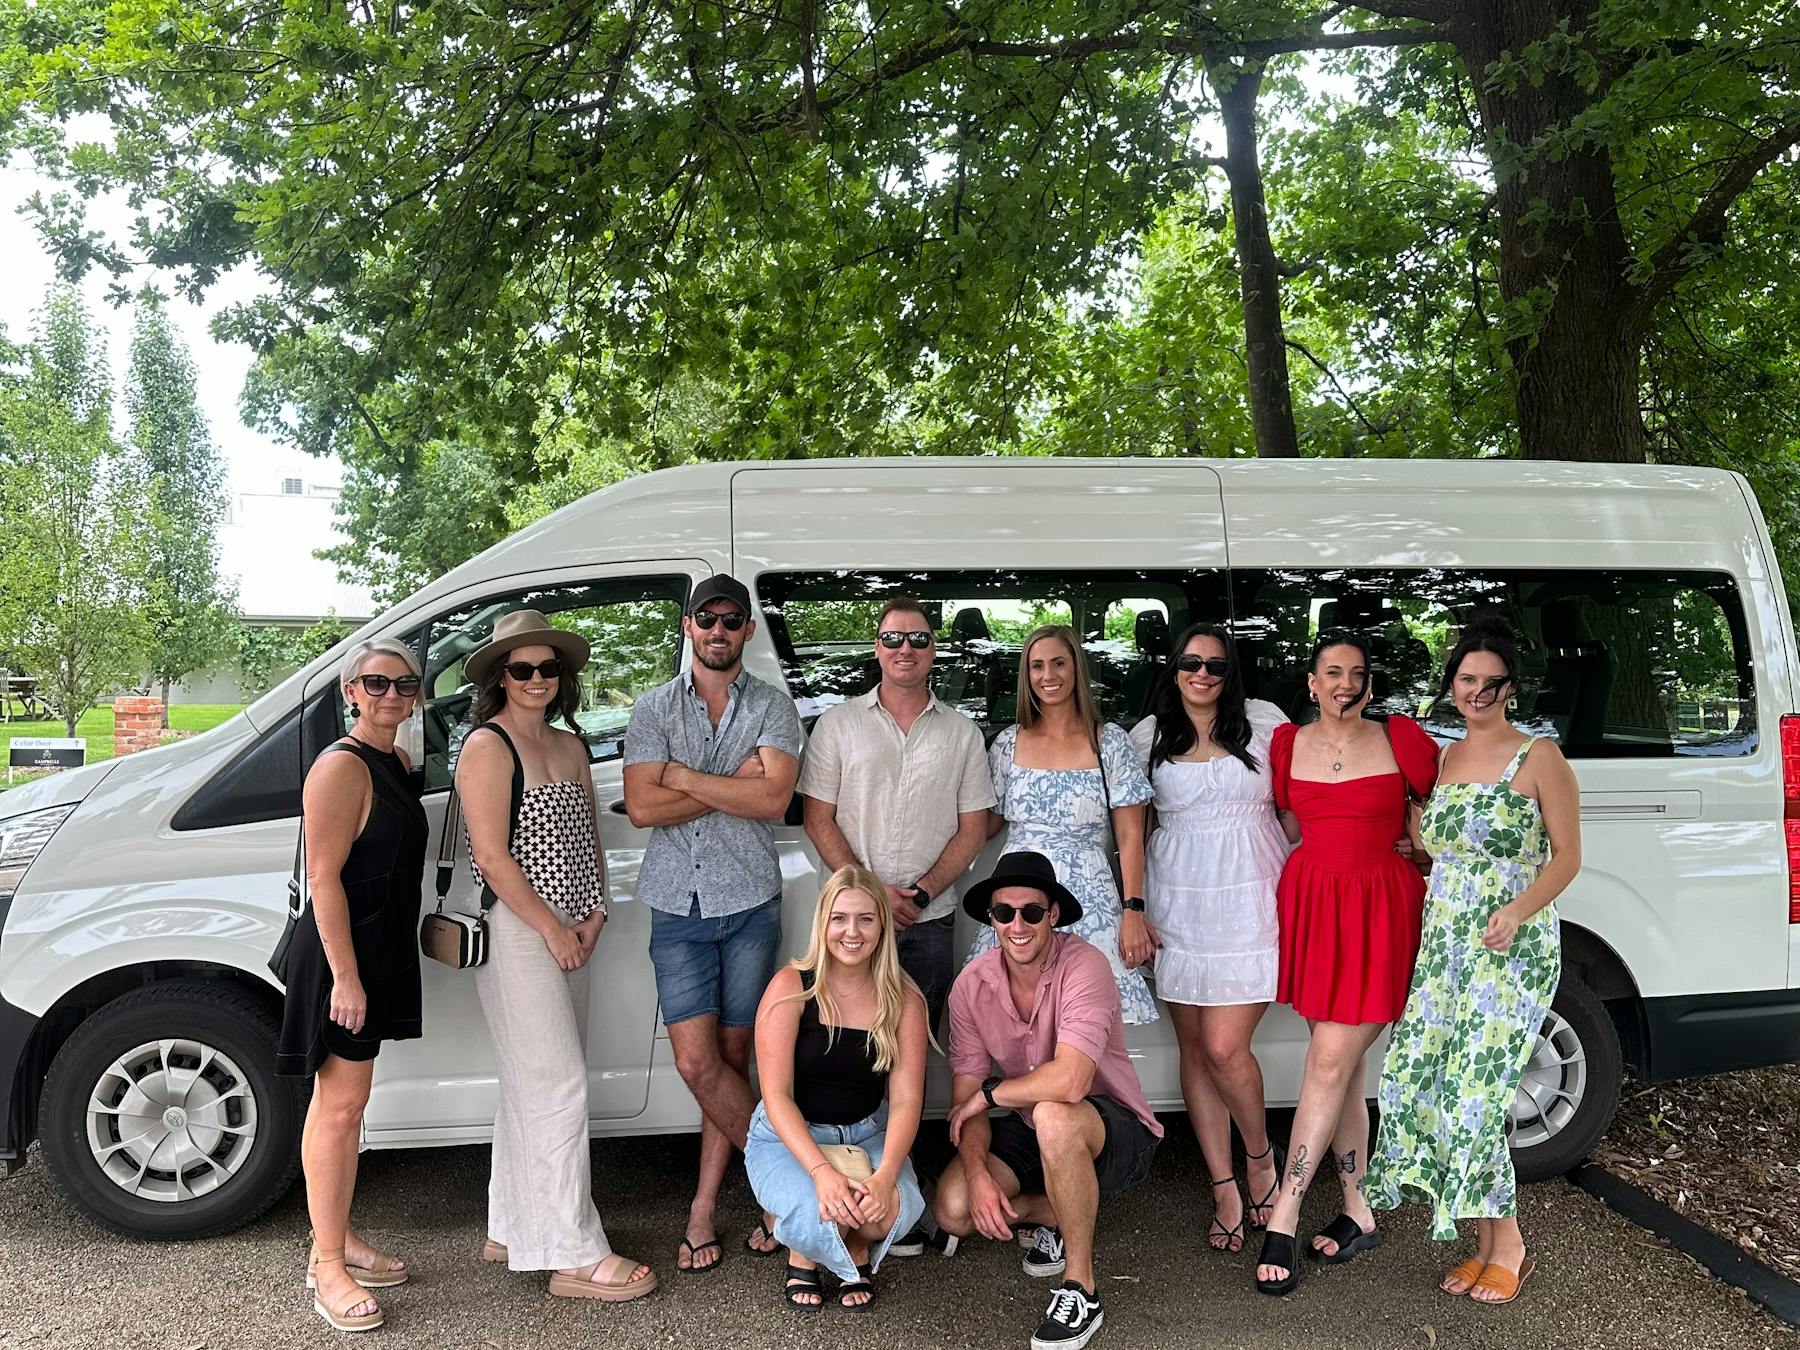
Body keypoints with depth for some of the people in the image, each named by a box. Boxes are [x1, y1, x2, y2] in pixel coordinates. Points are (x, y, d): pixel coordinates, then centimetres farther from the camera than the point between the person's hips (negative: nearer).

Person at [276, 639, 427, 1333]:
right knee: (338, 1104, -2)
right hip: (341, 951, -9)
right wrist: (345, 974, -22)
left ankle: (339, 1235, 29)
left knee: (348, 1100, 17)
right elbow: (324, 877, -20)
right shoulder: (341, 767, -16)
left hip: (380, 950, 9)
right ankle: (327, 1265, 7)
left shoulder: (396, 762, 11)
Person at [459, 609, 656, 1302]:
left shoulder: (570, 745, 14)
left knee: (532, 1088, 15)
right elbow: (493, 857, -16)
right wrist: (552, 929, -13)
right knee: (558, 1088, -7)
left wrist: (594, 913, 3)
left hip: (568, 933, 8)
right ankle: (577, 1257, 0)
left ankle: (513, 1230, 27)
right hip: (515, 931, -8)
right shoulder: (487, 747, -10)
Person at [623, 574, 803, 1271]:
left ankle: (704, 1207, 18)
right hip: (678, 906, 1)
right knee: (697, 1062, -5)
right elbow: (642, 808, -7)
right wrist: (734, 784, -10)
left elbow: (773, 798, -13)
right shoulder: (653, 709, 6)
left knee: (731, 1058, 5)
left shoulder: (772, 707, 3)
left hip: (749, 904, -1)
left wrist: (683, 776, -10)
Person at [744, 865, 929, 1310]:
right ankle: (803, 1255, 7)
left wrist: (885, 1174, -30)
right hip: (788, 1138, -2)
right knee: (821, 1216, -32)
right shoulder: (792, 987, -15)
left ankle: (858, 1252, 10)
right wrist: (821, 1169, -32)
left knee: (892, 1209, -28)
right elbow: (776, 1095, -18)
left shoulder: (903, 1000, -7)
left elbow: (905, 1099, -12)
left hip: (868, 1135, 2)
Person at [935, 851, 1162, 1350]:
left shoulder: (1084, 966, -24)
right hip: (1026, 1132, 6)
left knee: (1052, 1116, -38)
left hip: (1116, 1130, -5)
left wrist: (989, 1094, -19)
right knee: (953, 1209, -17)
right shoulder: (971, 985, -7)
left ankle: (1081, 1290, -19)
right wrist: (977, 1174, -22)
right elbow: (966, 1096, -5)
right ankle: (1055, 1215, 14)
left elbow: (1069, 1081, -36)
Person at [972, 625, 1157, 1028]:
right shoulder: (1008, 744, 9)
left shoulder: (1109, 742, 3)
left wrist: (1133, 911, -6)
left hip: (1089, 904, -2)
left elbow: (1130, 836, 2)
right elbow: (986, 824, 15)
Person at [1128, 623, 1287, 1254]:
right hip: (1178, 900, 3)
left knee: (1224, 1047, -9)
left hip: (1249, 899, -2)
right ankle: (1225, 1189, 19)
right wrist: (1133, 908, 6)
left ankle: (1261, 1155, 20)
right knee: (1193, 1047, 6)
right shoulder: (1147, 737, 6)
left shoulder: (1265, 723, 2)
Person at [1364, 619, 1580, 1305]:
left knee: (1474, 1090, -11)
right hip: (1442, 945, 6)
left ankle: (1507, 1245, 7)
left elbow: (1566, 855, -5)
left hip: (1512, 949, -6)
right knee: (1423, 1077, 1)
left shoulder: (1539, 758, -4)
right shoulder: (1444, 758, 14)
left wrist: (1518, 911, -17)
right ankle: (1487, 1244, 14)